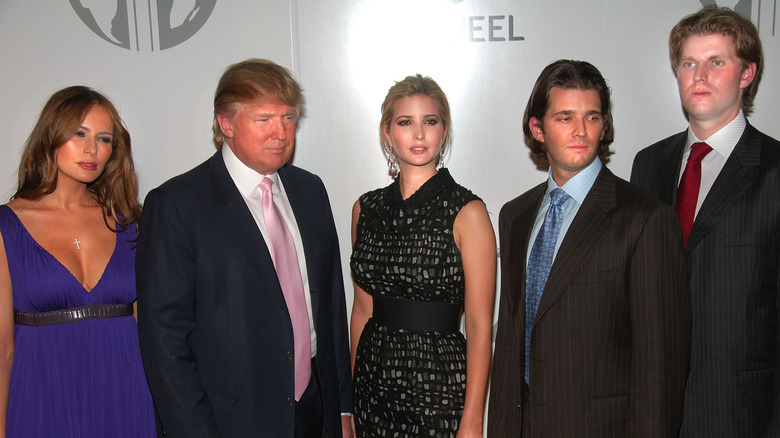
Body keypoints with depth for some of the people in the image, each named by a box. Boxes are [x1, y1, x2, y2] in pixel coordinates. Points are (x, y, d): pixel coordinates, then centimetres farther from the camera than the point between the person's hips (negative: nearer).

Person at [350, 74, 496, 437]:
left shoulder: (467, 213, -11)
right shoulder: (366, 209, 3)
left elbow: (479, 326, -11)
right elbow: (362, 307, 9)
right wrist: (351, 392, 9)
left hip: (438, 382, -4)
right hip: (373, 378, 4)